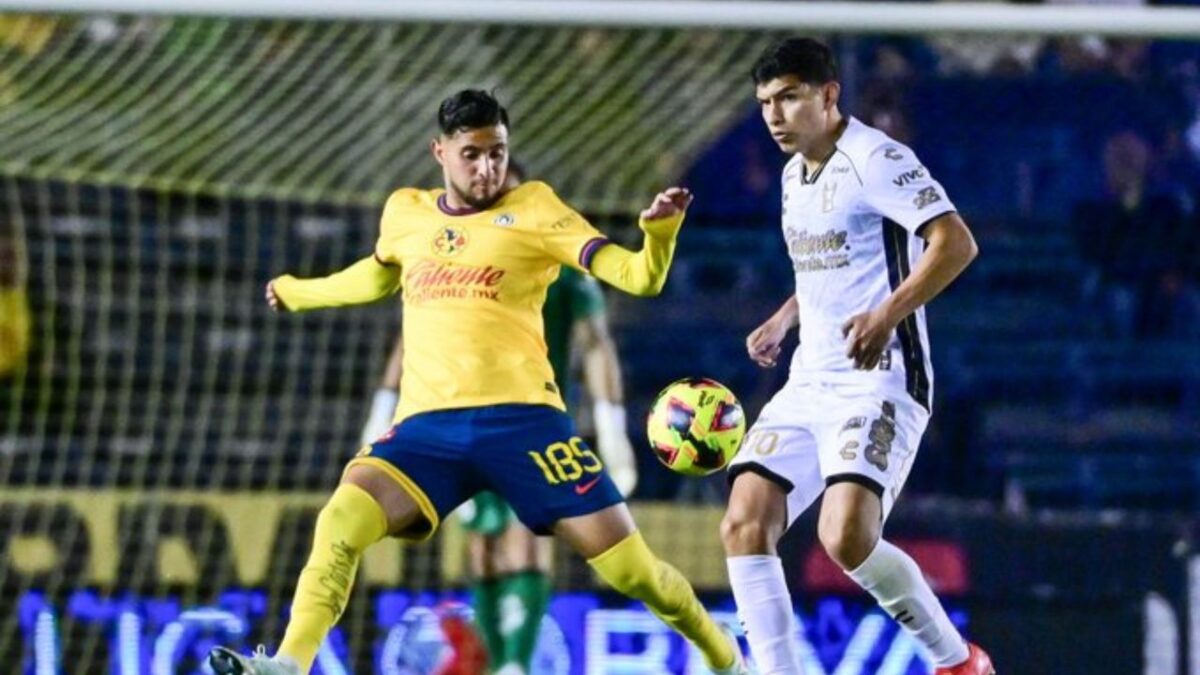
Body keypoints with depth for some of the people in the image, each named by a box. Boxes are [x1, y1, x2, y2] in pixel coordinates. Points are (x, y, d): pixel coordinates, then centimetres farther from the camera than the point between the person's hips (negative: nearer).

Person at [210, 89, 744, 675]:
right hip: (427, 425, 3)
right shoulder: (405, 213, 17)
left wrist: (659, 230, -25)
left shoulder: (533, 209, 5)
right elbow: (378, 277, 41)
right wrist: (296, 292, 51)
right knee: (341, 520, -24)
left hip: (520, 416, -3)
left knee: (626, 563, -7)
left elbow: (636, 276, -4)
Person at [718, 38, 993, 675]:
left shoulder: (875, 161, -10)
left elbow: (955, 243, -21)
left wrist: (889, 314, -31)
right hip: (810, 381, 9)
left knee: (846, 537, -24)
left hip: (878, 383, -9)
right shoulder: (796, 173, 17)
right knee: (744, 525, -8)